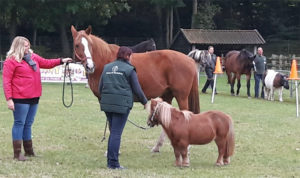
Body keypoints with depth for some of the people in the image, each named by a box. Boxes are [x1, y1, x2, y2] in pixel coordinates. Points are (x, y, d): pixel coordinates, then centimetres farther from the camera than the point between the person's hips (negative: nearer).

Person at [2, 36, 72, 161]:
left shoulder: (33, 57, 13)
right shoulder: (11, 61, -9)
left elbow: (46, 63, 26)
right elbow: (7, 81, -12)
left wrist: (61, 61, 15)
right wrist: (9, 99, -18)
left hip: (34, 97, 8)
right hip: (20, 99, -8)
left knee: (28, 124, 15)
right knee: (19, 123, -4)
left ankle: (29, 151, 23)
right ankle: (17, 153, 0)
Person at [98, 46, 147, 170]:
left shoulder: (107, 67, 13)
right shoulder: (129, 69, -4)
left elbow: (100, 87, 15)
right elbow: (137, 90, -1)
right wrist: (144, 102, 14)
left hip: (107, 104, 6)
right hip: (122, 105, -6)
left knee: (113, 132, 16)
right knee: (116, 133, -4)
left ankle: (110, 161, 17)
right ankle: (113, 163, -4)